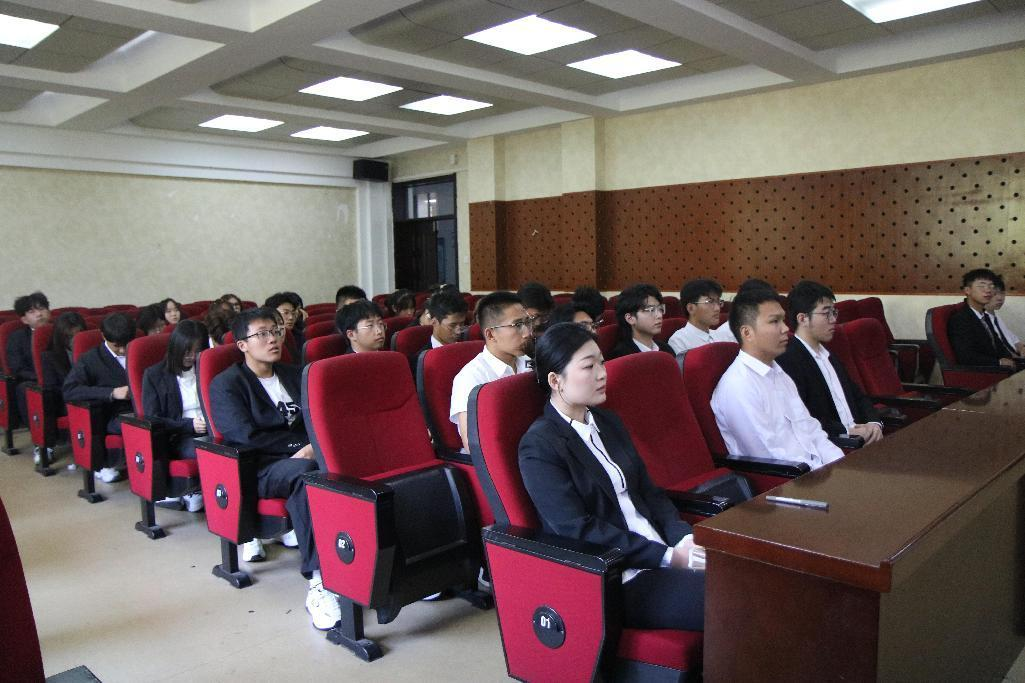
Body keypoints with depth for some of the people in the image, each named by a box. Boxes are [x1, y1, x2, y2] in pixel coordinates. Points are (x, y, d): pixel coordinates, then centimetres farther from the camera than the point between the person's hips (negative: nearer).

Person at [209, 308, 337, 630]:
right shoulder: (225, 384, 6)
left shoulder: (293, 375, 24)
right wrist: (302, 446, -14)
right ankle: (319, 583, -40)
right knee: (305, 471, -38)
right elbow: (246, 434, -9)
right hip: (257, 470, -4)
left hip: (305, 456, 5)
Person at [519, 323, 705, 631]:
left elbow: (649, 492, 15)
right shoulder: (539, 446, -11)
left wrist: (683, 537, -5)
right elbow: (578, 530, -16)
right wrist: (668, 557, -18)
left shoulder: (609, 423, 15)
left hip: (663, 552, 8)